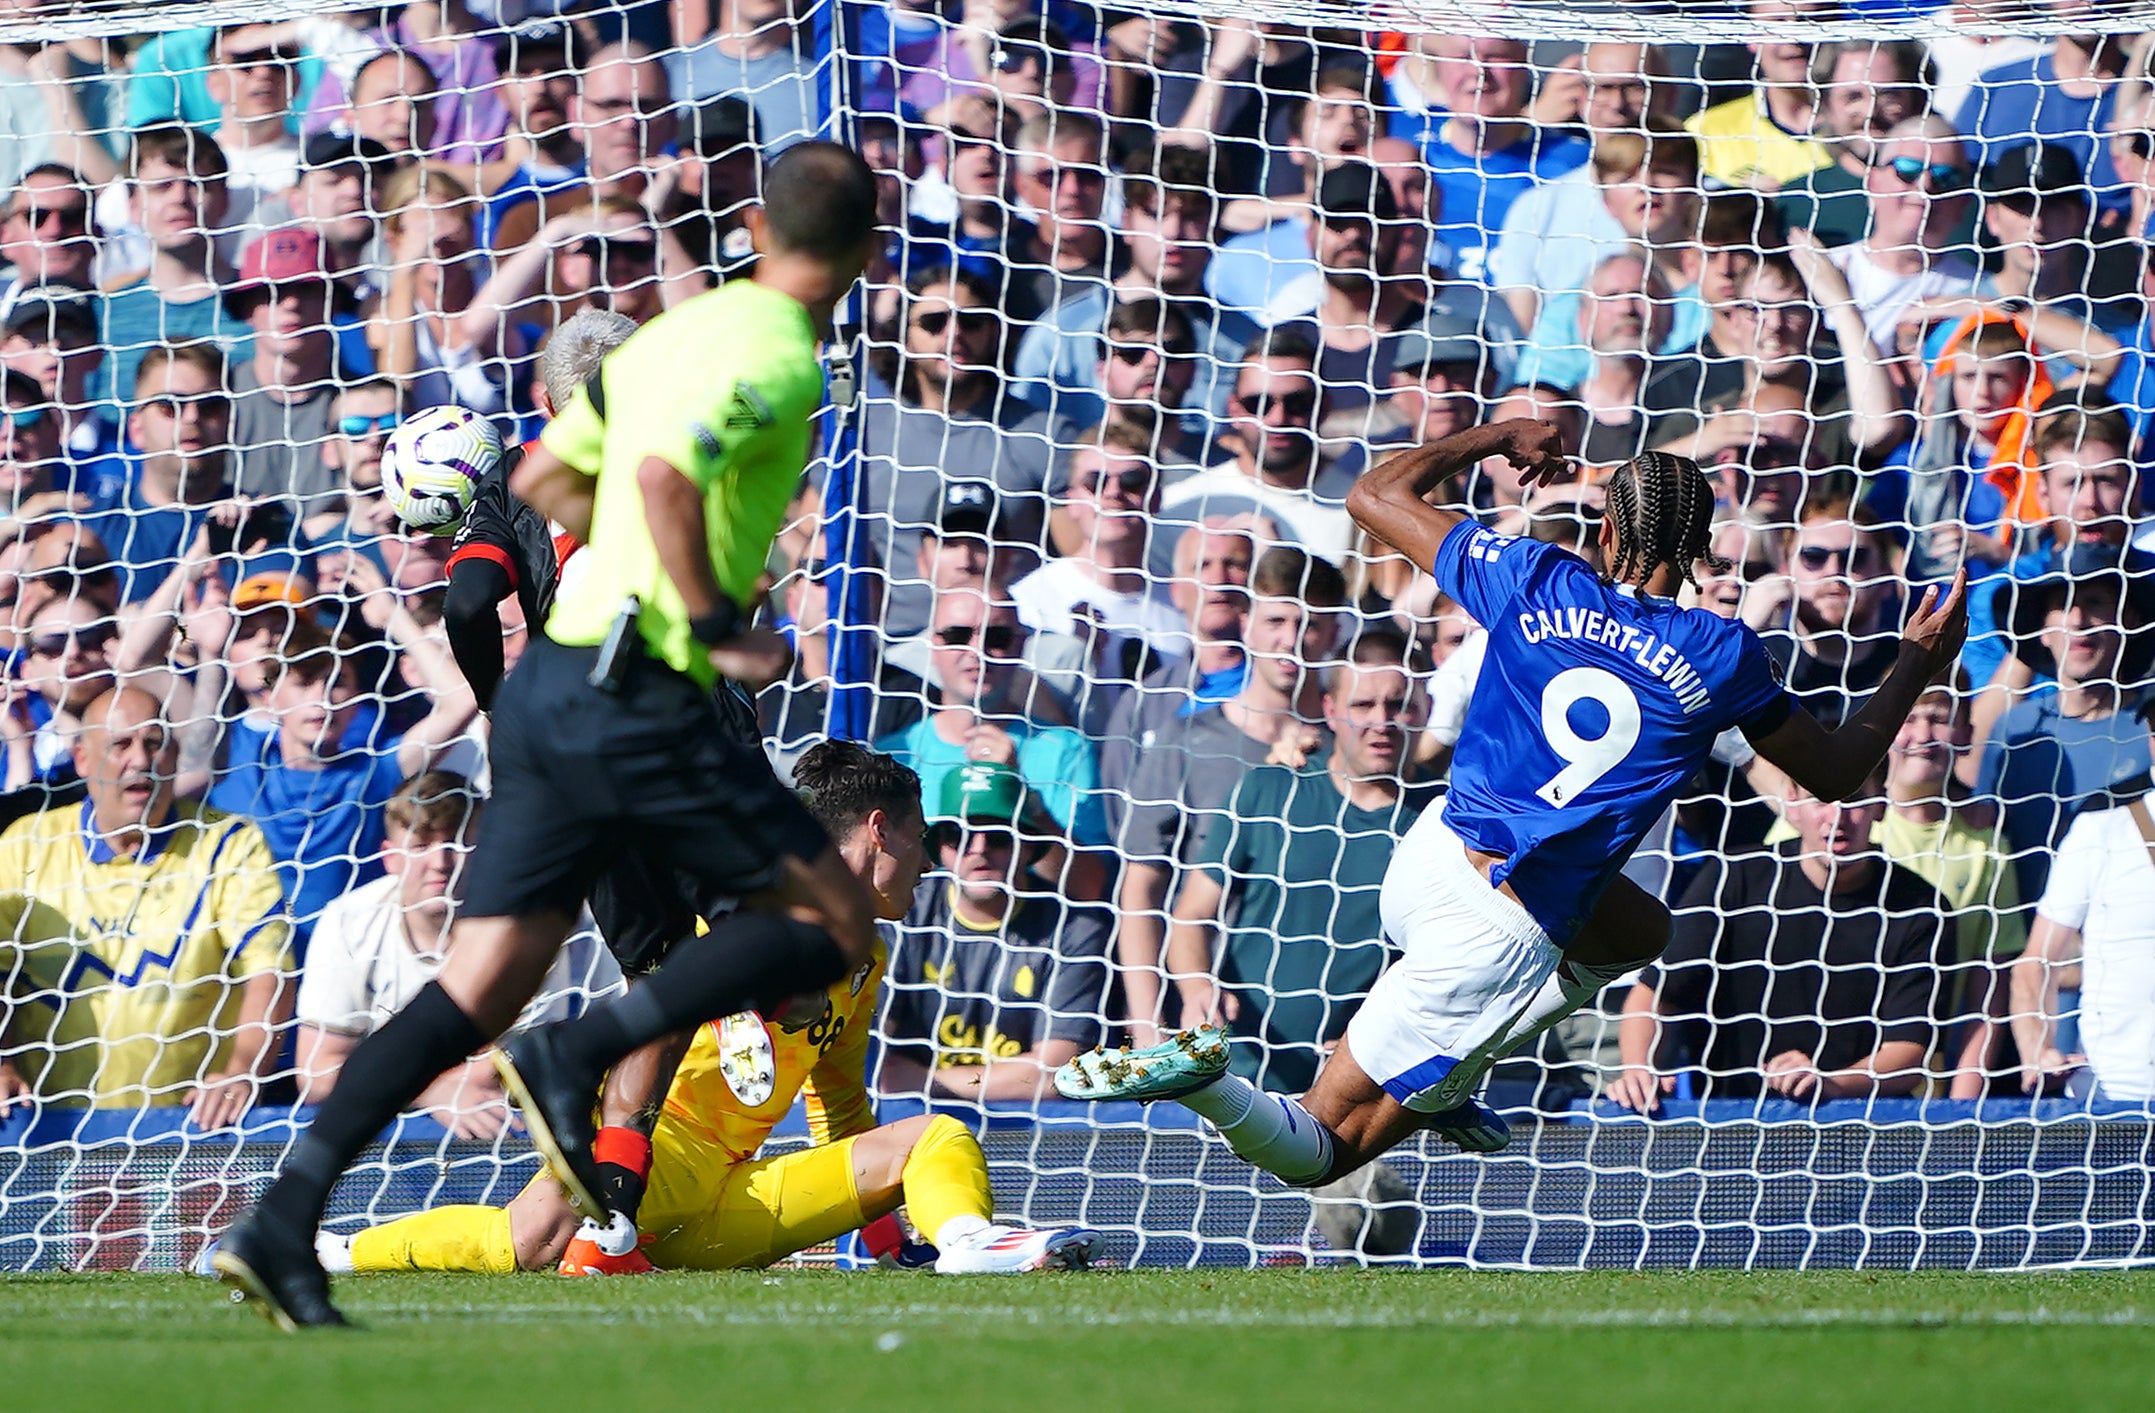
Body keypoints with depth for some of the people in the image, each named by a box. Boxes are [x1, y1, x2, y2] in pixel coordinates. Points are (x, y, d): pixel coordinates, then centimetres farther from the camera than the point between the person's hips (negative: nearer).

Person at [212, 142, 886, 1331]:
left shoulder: (676, 331, 16)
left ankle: (284, 1221, -6)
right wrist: (718, 626, -17)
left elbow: (542, 479, 25)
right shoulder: (779, 358, -10)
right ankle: (582, 1055, -10)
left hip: (548, 685, 8)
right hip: (638, 696, -8)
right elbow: (665, 474, -26)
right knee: (834, 924, 3)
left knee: (480, 989, 5)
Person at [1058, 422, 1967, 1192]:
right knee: (1324, 1146, 3)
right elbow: (1836, 772, 11)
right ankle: (1200, 1077, -29)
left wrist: (1500, 436, 25)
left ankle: (1445, 1079, 19)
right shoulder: (1720, 656, -5)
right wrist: (1919, 662, 24)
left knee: (1639, 927, 33)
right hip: (1501, 936, -5)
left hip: (1429, 859, 5)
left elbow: (1374, 495, 13)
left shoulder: (1536, 582, 0)